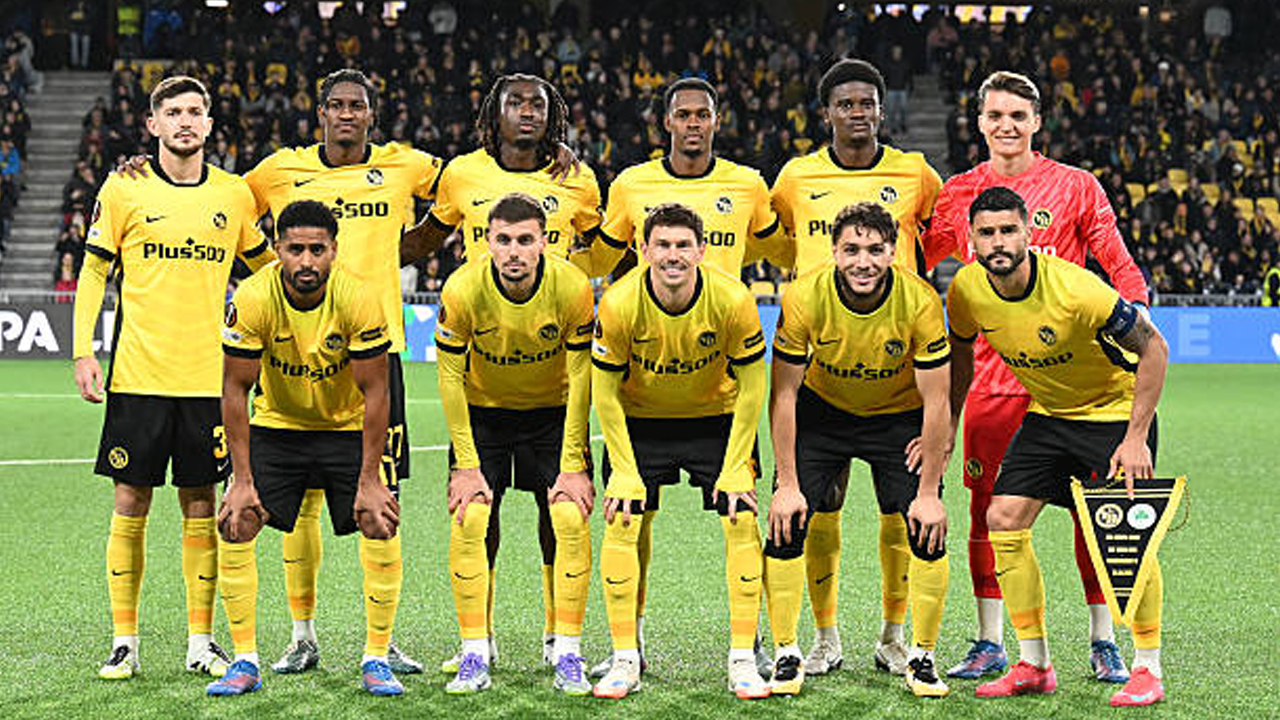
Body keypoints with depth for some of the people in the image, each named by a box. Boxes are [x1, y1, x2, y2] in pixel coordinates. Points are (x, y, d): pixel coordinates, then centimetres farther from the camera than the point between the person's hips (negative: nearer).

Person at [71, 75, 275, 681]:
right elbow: (93, 273, 4)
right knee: (130, 505, 1)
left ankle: (201, 641, 13)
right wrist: (84, 352, -3)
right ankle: (124, 642, 10)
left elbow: (266, 266, 19)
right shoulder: (124, 189, 0)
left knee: (200, 507, 6)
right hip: (137, 375, -2)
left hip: (207, 376, 2)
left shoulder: (233, 194, 6)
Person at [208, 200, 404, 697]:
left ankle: (376, 660, -1)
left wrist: (369, 481, -19)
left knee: (380, 525, -15)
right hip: (275, 424, 1)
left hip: (349, 427, -1)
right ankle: (245, 662, 0)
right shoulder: (253, 300, -23)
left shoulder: (358, 300, -25)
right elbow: (236, 388, -15)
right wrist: (242, 480, -17)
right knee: (235, 525, -11)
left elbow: (374, 392, -18)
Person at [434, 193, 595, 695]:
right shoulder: (462, 290, -24)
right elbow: (451, 378, -14)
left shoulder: (572, 288, -24)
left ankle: (567, 654, -3)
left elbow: (580, 377, -14)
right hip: (482, 412, 0)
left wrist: (573, 465, -15)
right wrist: (466, 465, -17)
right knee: (470, 519, -14)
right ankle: (475, 655, -5)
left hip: (552, 412, 0)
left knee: (570, 518, -13)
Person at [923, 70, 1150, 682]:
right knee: (987, 509, 3)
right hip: (991, 372, 2)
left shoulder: (1075, 186, 2)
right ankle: (989, 644, 13)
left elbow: (1124, 273, 3)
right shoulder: (958, 194, 9)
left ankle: (1103, 642, 10)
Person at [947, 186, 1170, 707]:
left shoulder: (1076, 289, -30)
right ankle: (1034, 666, 5)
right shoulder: (967, 290, -14)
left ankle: (1148, 669, 1)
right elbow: (961, 355, 8)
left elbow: (1153, 349, -21)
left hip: (1117, 410, -6)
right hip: (1047, 415, 6)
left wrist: (1136, 437, -23)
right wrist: (947, 425, 3)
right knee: (1003, 521, -5)